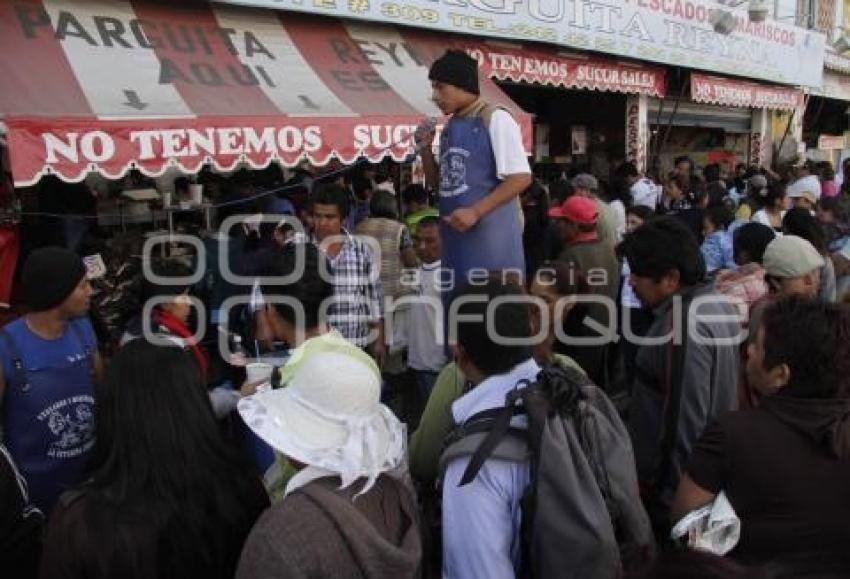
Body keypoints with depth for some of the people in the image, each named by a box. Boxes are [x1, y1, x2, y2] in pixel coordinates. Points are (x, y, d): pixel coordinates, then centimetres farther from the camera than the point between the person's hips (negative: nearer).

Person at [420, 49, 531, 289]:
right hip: (455, 237, 7)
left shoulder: (495, 119, -8)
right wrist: (425, 147, 5)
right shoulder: (449, 128, 13)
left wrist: (475, 211, -20)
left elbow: (521, 177, -15)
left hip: (491, 235, -7)